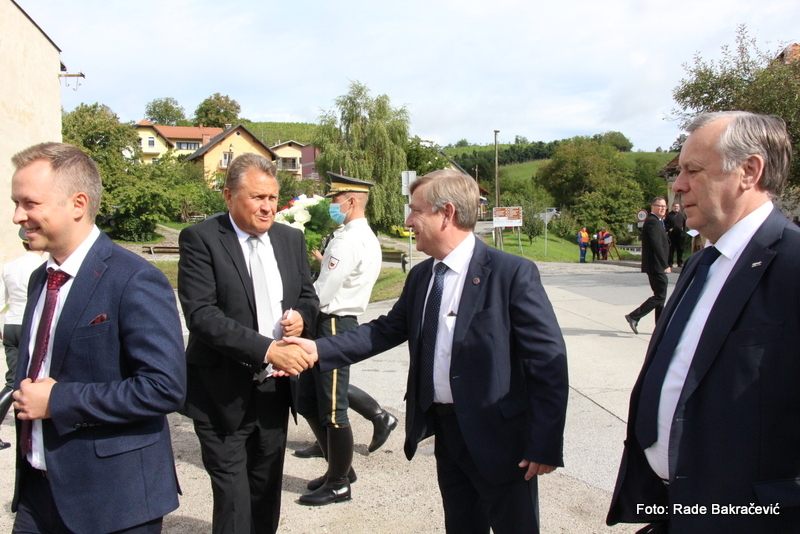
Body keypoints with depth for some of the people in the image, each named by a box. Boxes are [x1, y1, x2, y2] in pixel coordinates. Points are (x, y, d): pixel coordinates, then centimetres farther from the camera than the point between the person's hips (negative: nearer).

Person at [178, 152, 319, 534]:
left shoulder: (291, 238, 5)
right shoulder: (200, 239, -12)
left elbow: (308, 295, 16)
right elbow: (201, 314, -21)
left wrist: (301, 315, -8)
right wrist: (267, 349, -29)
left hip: (275, 389, 5)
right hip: (224, 397, -5)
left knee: (267, 492, 20)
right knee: (233, 502, 3)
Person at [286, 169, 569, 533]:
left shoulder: (513, 273, -15)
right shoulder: (420, 276, 6)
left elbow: (549, 360, -15)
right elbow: (386, 331, 9)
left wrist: (546, 445, -16)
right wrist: (319, 349, -3)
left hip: (498, 436, -6)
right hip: (445, 432, 6)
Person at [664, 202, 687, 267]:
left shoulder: (682, 214, 10)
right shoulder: (669, 215, 6)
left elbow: (686, 223, 13)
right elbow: (665, 223, 6)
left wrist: (684, 230, 2)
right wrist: (668, 229, -7)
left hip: (681, 234, 2)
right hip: (671, 234, -1)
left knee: (680, 249, 5)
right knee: (671, 249, 0)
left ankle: (680, 262, 11)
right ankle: (670, 262, 4)